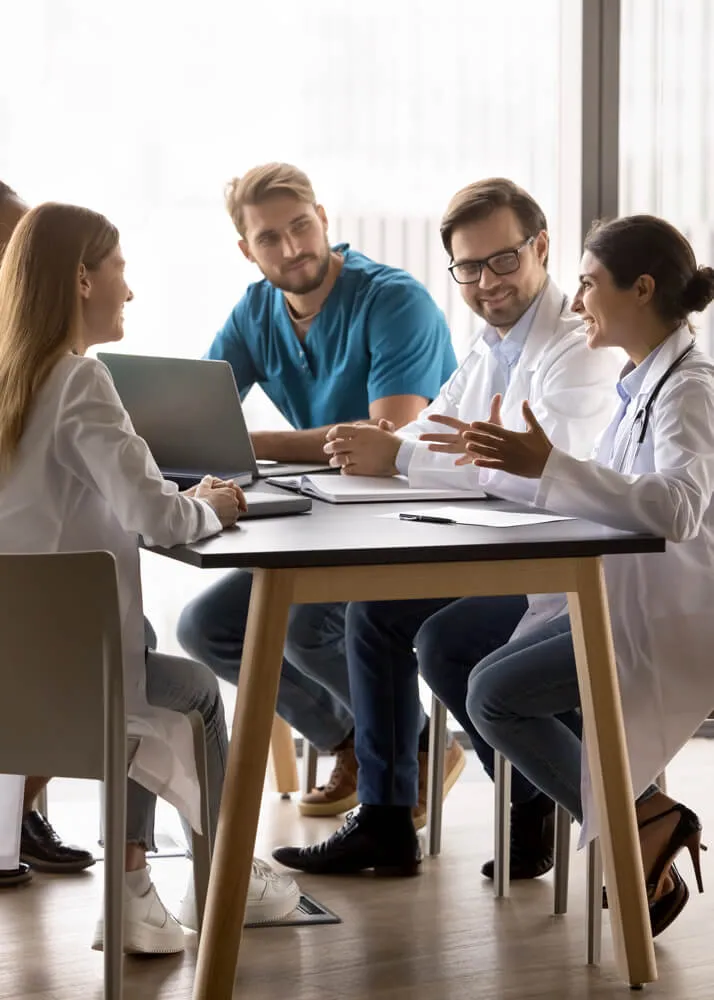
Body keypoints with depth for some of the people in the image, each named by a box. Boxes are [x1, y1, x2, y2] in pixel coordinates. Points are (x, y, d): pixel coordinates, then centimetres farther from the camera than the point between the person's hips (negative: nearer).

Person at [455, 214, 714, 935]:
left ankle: (639, 827, -4)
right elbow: (607, 493, 20)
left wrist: (548, 465, -41)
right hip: (628, 601, 10)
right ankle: (644, 818, 8)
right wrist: (503, 464, 14)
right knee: (481, 676, 7)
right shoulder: (646, 381, 11)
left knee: (494, 693, -15)